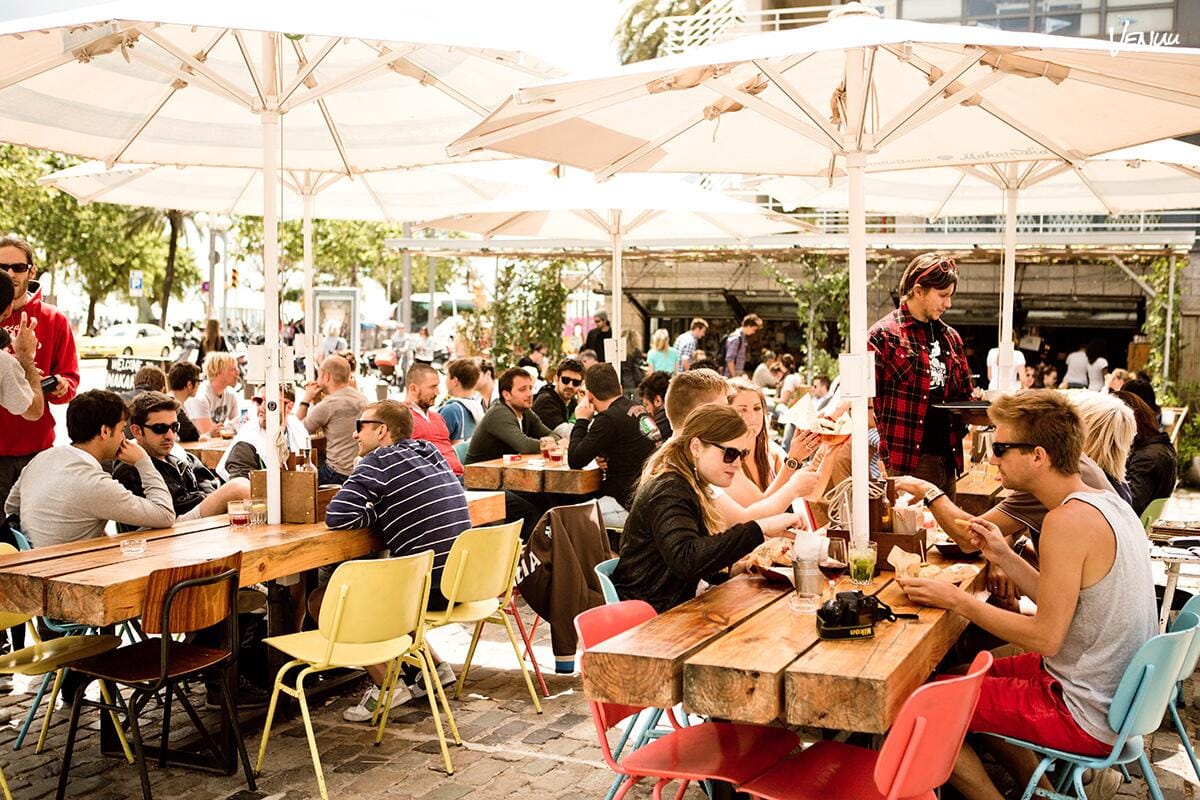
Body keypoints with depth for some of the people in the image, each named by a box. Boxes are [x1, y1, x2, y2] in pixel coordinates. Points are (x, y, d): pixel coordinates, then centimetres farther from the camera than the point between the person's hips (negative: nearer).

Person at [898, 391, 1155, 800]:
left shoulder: (1068, 520, -24)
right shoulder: (1108, 502, 5)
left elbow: (1046, 637, -21)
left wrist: (956, 600, -14)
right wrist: (1006, 557, 5)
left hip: (1091, 718, -10)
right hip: (1122, 695, 10)